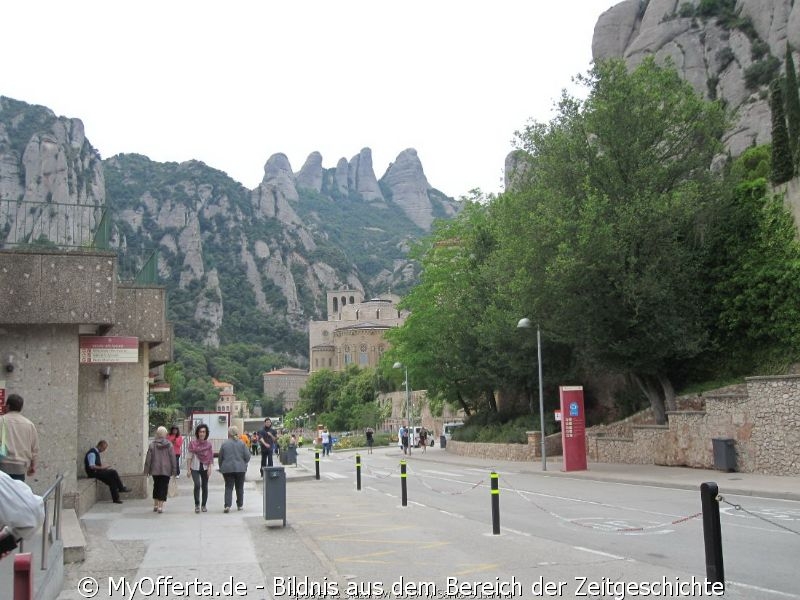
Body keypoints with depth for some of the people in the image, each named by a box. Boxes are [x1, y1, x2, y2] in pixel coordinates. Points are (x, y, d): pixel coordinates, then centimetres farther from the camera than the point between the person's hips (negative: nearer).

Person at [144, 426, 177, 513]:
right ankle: (160, 506, -4)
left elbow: (148, 458, 1)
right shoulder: (169, 445, -5)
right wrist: (174, 470, 4)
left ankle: (155, 505, 22)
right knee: (163, 487, 2)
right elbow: (173, 458, -2)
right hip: (166, 470, -2)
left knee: (156, 486, 17)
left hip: (155, 470, 2)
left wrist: (147, 470, 8)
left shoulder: (152, 444, -2)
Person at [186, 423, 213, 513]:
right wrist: (188, 469, -2)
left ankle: (203, 505, 21)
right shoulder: (193, 443, -2)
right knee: (197, 485, -18)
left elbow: (211, 457, 4)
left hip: (205, 468, 2)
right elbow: (189, 456, 1)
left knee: (205, 487, 7)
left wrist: (210, 468, -6)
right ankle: (197, 504, -5)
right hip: (195, 468, -2)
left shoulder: (209, 444, 3)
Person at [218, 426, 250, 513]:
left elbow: (220, 457, 3)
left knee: (228, 487, 2)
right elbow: (247, 456, -3)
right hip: (240, 468, 1)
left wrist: (221, 468, 17)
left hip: (227, 469, -1)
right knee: (240, 487, 13)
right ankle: (240, 505, 19)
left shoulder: (224, 444, -3)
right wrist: (244, 463, 18)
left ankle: (227, 506, -12)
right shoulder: (241, 443, -3)